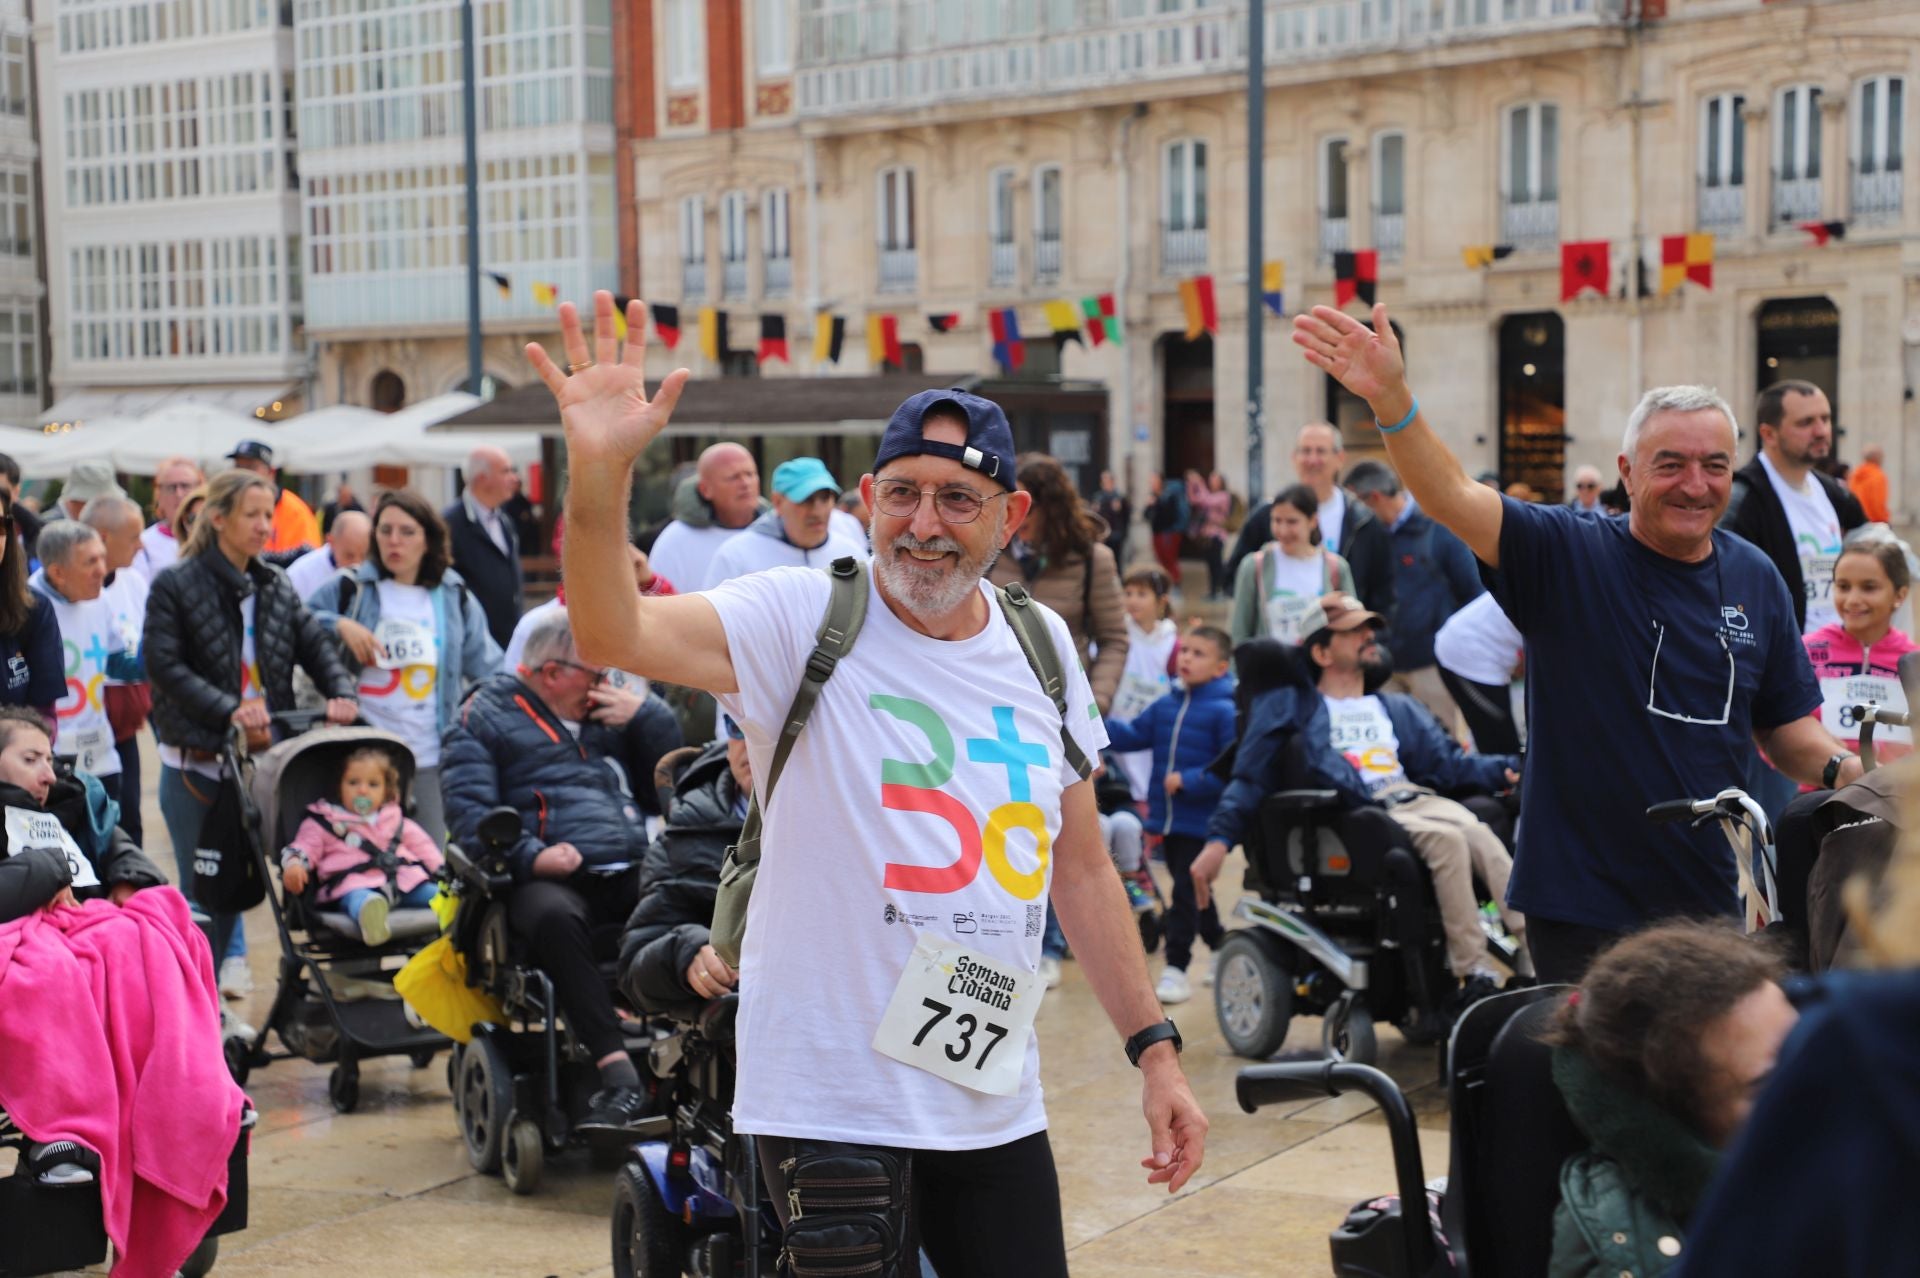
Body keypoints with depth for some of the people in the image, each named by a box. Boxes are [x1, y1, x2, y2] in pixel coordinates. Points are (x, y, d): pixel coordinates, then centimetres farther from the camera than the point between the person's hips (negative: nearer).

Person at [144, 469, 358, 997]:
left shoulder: (275, 586, 10)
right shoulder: (174, 586, -6)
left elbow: (316, 644, 4)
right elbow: (165, 665, -14)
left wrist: (341, 693, -16)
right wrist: (228, 709, -25)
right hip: (195, 760, -4)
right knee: (202, 887, 4)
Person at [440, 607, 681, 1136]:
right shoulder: (486, 716, 11)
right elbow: (469, 810, -3)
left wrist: (641, 710, 9)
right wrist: (532, 855, -19)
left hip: (630, 874, 4)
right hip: (550, 878, -4)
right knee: (555, 918, -41)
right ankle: (618, 1074, -45)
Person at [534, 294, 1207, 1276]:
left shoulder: (1041, 646, 7)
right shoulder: (803, 619, -8)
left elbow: (1081, 869, 14)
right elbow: (615, 634, -25)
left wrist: (1153, 1048, 12)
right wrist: (599, 474, -42)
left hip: (996, 1104, 5)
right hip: (831, 1098, -5)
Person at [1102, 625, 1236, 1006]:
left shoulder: (1226, 712, -12)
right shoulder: (1166, 706, 10)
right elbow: (1131, 736, 8)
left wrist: (1189, 781, -21)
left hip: (1201, 821, -7)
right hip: (1167, 819, 7)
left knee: (1186, 892, -5)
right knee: (1192, 891, 18)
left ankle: (1176, 968, 1)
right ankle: (1222, 946, 36)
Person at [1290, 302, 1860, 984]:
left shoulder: (1756, 580, 7)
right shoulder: (1567, 555, -7)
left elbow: (1786, 726, 15)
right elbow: (1453, 500, -23)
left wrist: (1845, 770, -6)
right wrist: (1391, 398, -40)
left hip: (1710, 902, 5)